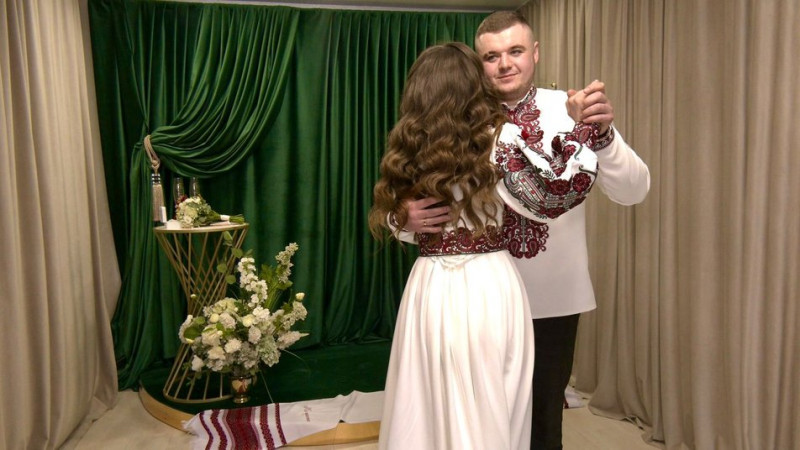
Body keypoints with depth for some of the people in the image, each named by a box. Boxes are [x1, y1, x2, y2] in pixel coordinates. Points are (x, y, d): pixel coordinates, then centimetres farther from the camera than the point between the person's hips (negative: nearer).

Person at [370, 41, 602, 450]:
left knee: (423, 412, 15)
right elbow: (557, 191, -11)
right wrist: (585, 126, 1)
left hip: (429, 288, 3)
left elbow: (392, 221, 11)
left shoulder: (407, 147, 4)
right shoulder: (498, 138, -7)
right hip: (488, 287, -3)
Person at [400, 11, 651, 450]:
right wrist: (407, 217, -29)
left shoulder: (572, 111, -6)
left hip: (555, 297, 0)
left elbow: (633, 191, -14)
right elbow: (411, 199, -6)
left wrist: (601, 132, -33)